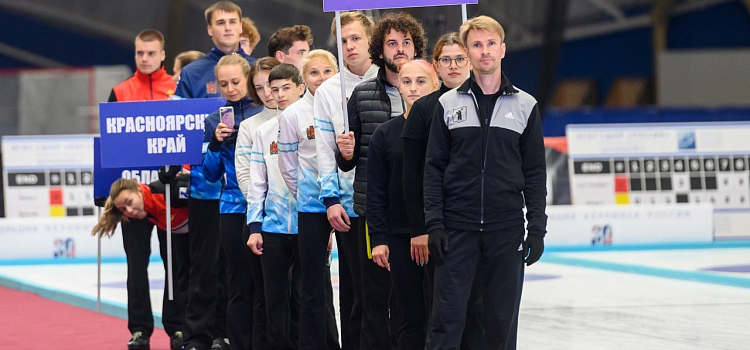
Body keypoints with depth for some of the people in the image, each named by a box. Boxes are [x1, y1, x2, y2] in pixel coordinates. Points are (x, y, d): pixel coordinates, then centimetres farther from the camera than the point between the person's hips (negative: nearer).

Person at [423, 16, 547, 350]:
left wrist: (537, 229, 0)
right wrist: (434, 224, -5)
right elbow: (434, 168, 4)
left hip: (506, 228, 1)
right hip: (457, 228, -1)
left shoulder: (524, 106, 6)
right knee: (447, 316, -4)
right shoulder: (448, 104, 5)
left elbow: (535, 173, 7)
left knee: (503, 318, 4)